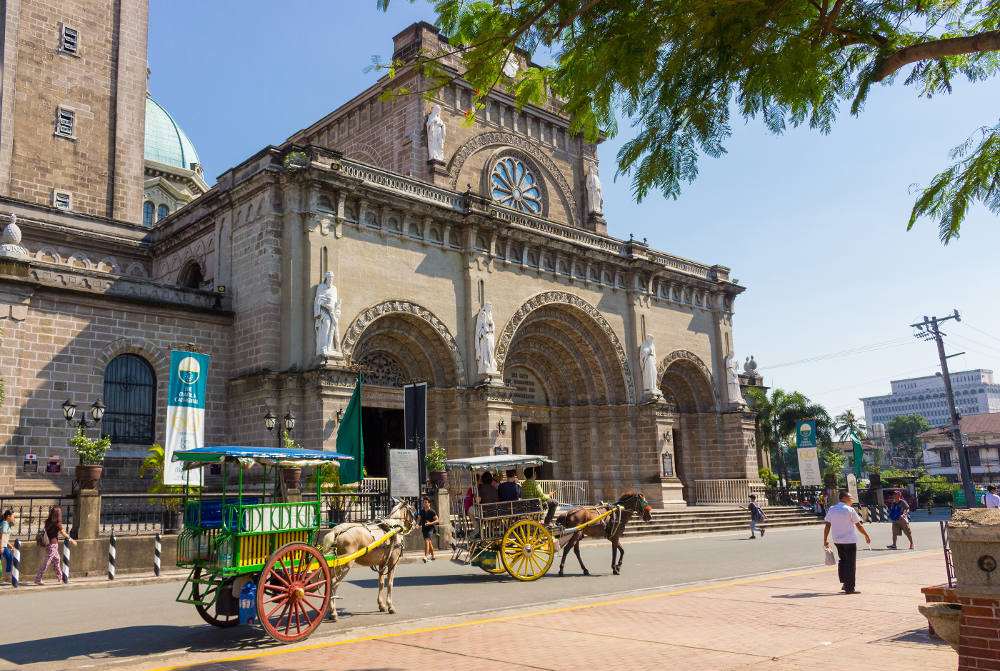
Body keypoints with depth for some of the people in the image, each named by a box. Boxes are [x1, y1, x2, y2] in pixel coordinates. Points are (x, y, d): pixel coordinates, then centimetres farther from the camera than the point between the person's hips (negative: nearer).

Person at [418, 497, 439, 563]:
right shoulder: (422, 511, 9)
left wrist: (430, 523, -20)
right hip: (424, 529, 6)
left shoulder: (432, 511, -8)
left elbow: (436, 520, -5)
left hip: (430, 528, -6)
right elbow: (419, 519, 17)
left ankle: (426, 556, -30)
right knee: (429, 543, 14)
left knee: (427, 541, -21)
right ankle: (432, 557, 26)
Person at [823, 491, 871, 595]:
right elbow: (858, 526, -4)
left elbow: (827, 525, 5)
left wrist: (825, 540, 9)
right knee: (851, 564, 1)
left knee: (842, 561, 18)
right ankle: (849, 588, 2)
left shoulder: (832, 509, 5)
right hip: (850, 540, -6)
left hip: (837, 541, 6)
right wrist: (866, 535, 10)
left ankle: (844, 583, 18)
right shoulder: (850, 510, -10)